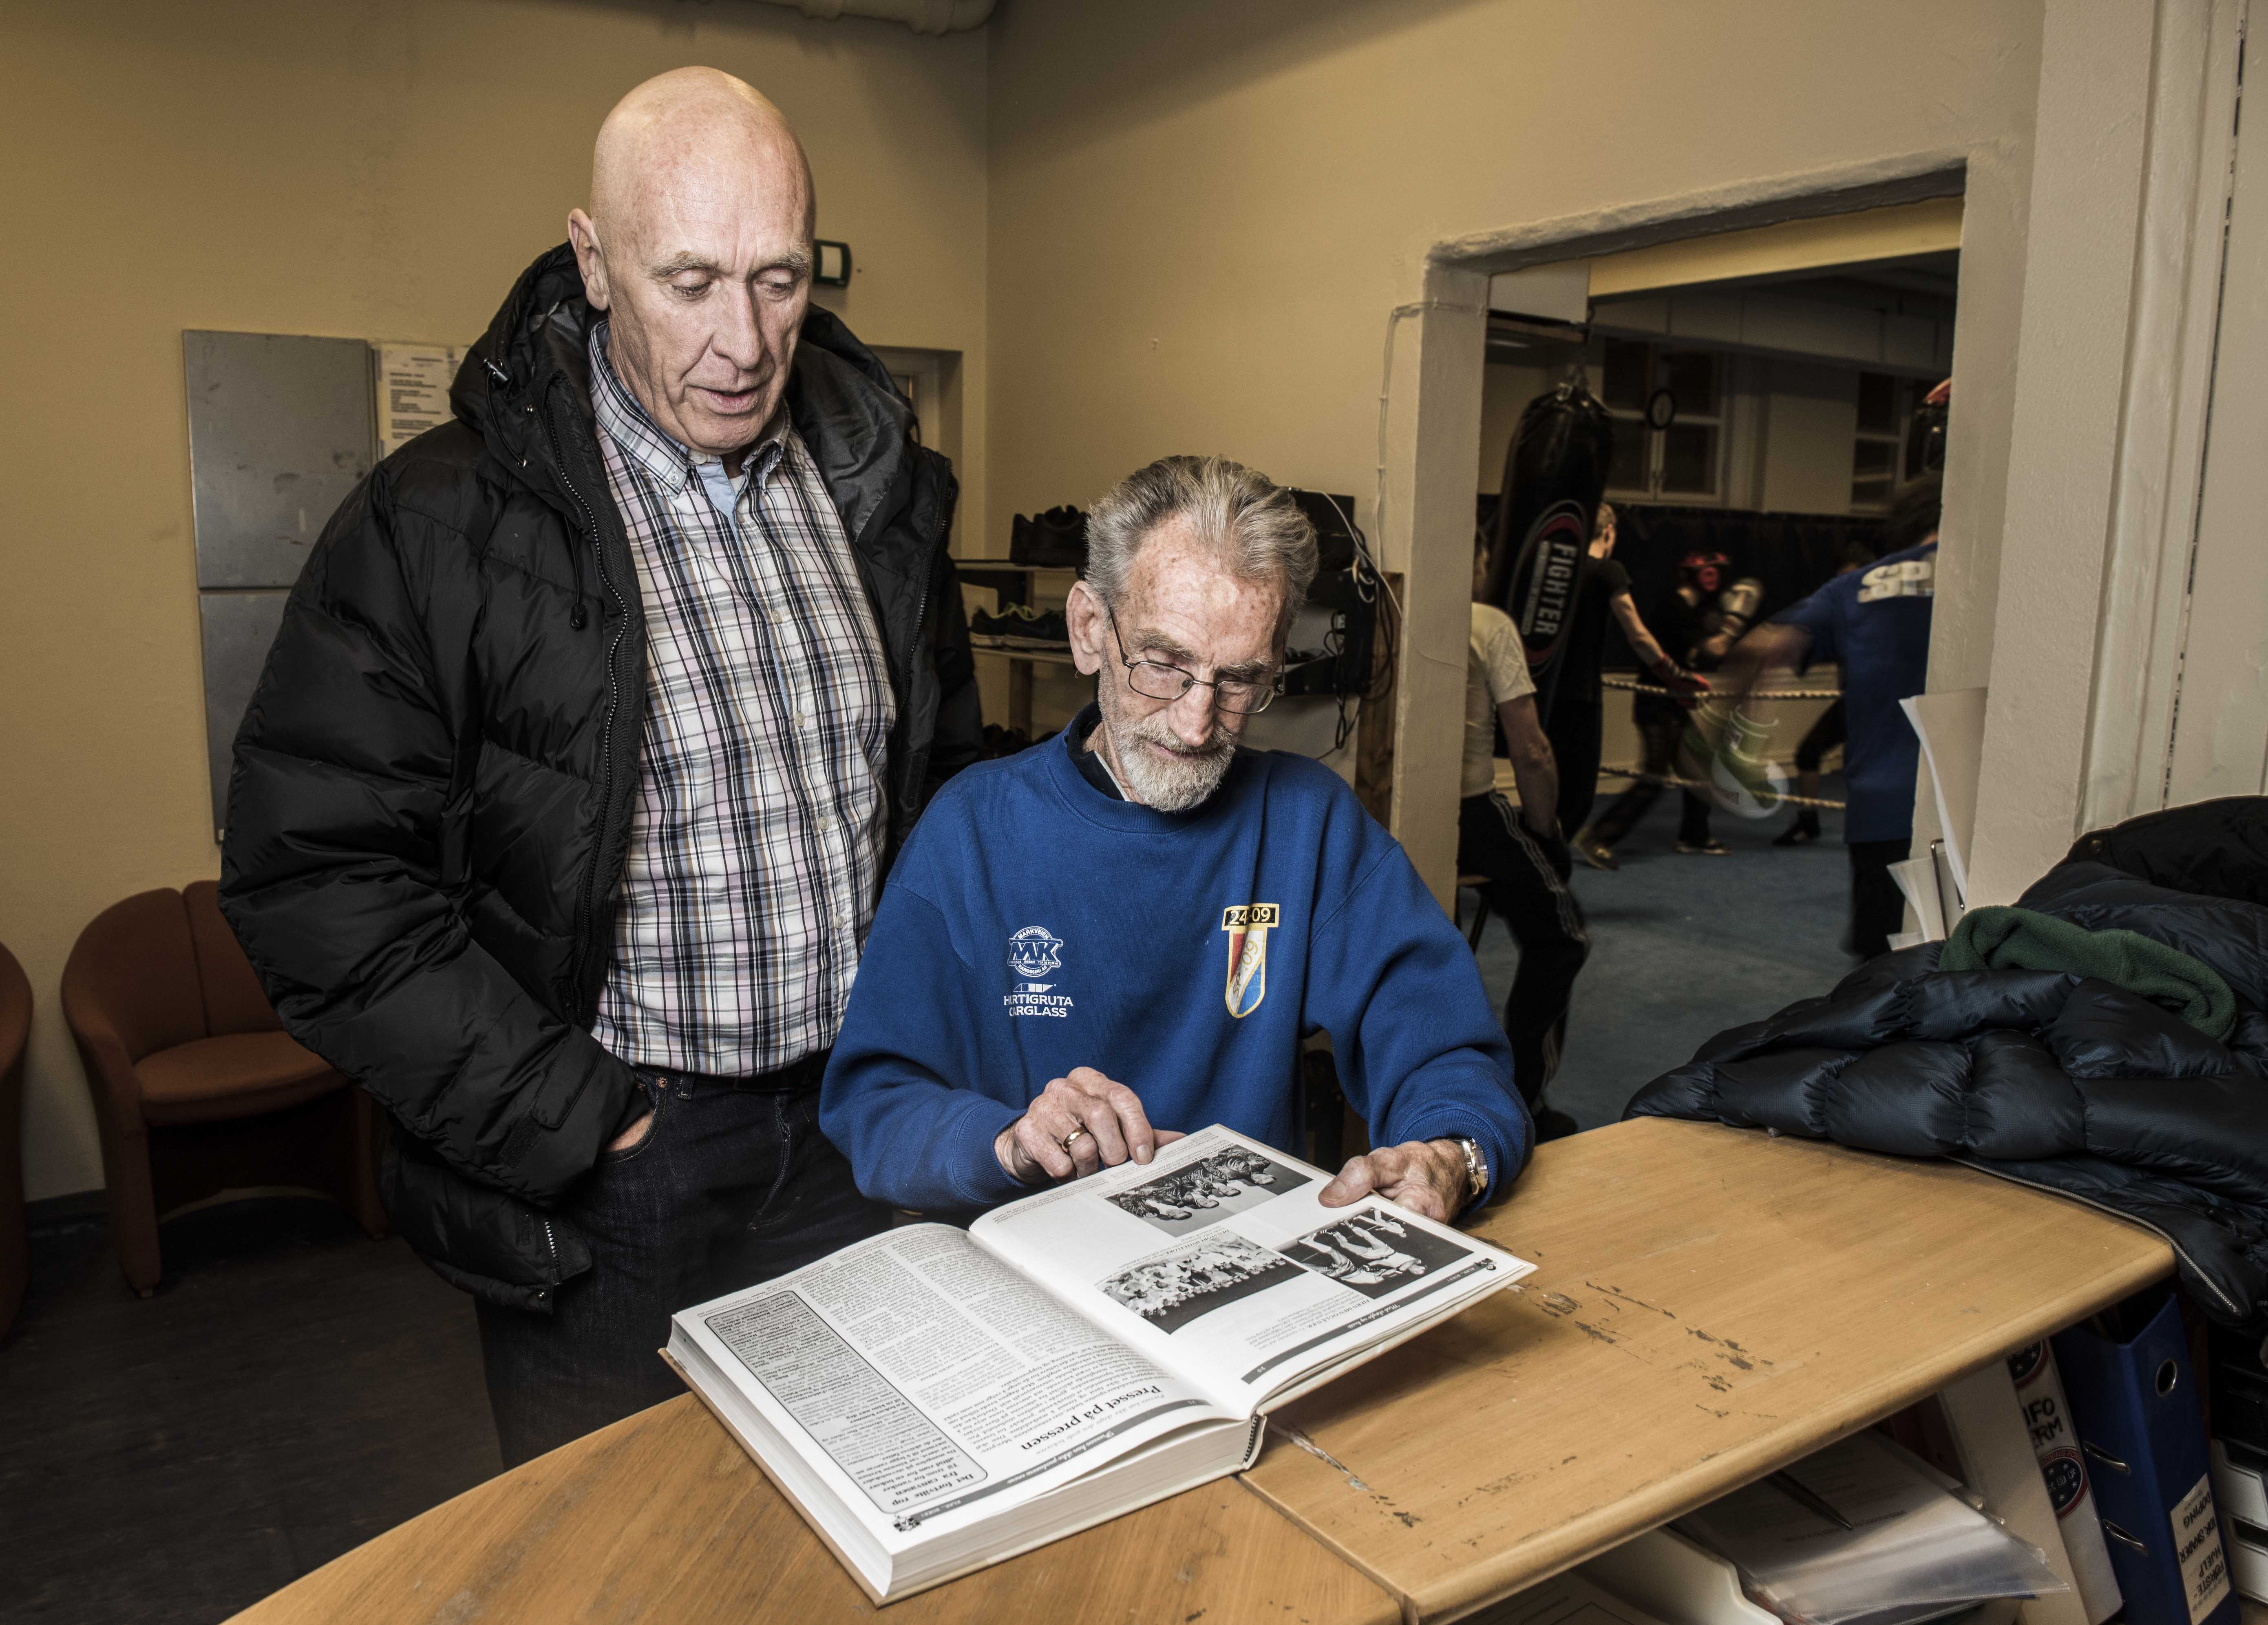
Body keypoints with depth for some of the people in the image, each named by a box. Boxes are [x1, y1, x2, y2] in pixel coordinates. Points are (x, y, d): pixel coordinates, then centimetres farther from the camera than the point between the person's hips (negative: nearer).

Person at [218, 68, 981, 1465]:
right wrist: (572, 1126, -15)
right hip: (606, 1176, -3)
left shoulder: (873, 487, 3)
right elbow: (312, 873, -13)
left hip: (858, 1137, 4)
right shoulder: (438, 525, -12)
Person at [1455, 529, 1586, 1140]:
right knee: (1560, 937, 14)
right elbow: (1530, 753, -11)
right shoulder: (1489, 625, -6)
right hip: (1469, 815, -6)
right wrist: (1545, 831, 4)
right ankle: (1519, 1105, 13)